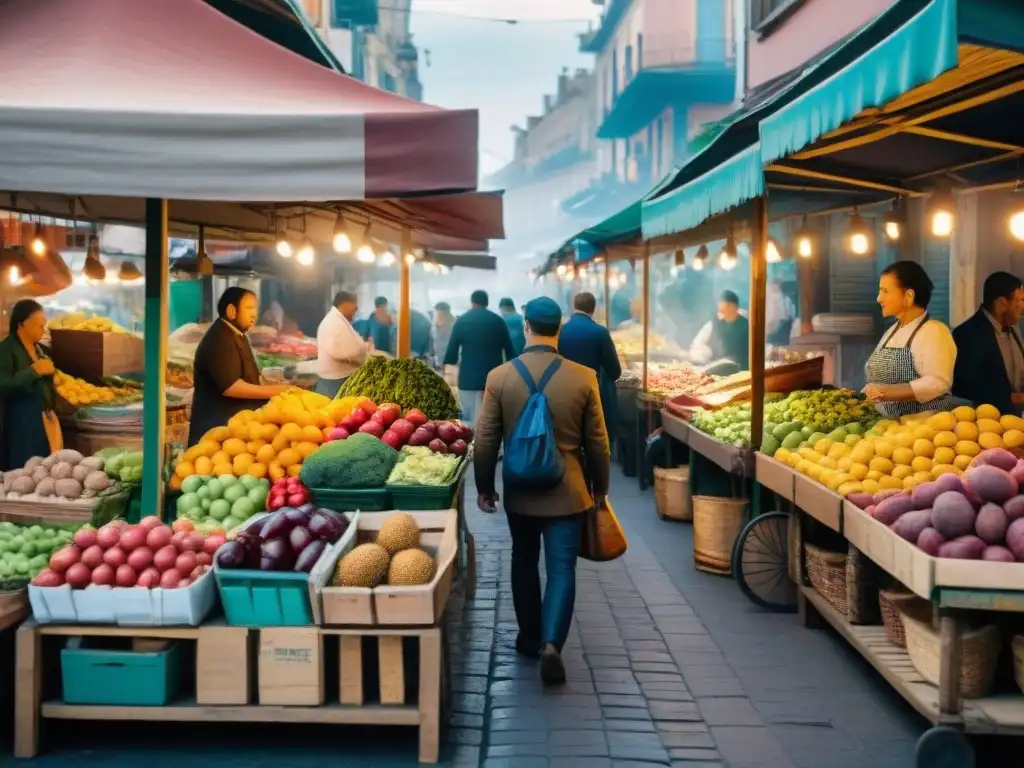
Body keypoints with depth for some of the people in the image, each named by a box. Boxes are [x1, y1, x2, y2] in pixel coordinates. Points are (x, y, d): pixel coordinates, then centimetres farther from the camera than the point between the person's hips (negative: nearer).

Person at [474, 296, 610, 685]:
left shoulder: (499, 377, -8)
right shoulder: (583, 377, -10)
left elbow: (485, 440, -3)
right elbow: (597, 442, -3)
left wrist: (484, 486, 10)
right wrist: (600, 487, 12)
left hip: (520, 490, 2)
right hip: (567, 492, -1)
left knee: (524, 563, 19)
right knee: (561, 569, 4)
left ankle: (530, 638, 28)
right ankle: (551, 643, -10)